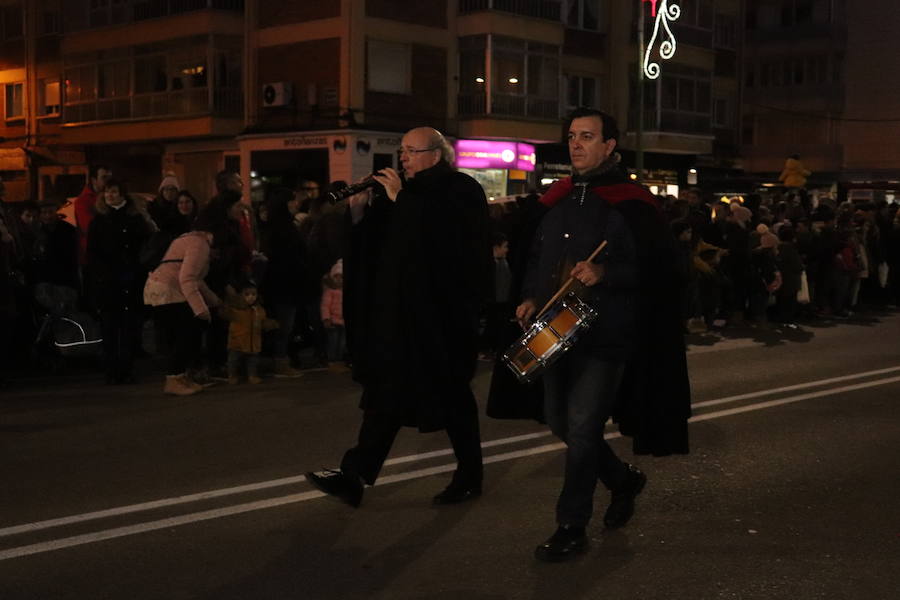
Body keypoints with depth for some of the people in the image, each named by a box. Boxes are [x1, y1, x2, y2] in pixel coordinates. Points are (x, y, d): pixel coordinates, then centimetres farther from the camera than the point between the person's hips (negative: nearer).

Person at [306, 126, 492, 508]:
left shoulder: (461, 191, -5)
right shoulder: (407, 192, 14)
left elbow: (448, 237, -24)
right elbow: (372, 244, 11)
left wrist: (400, 200, -19)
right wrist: (359, 210, -7)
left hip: (442, 313, -6)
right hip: (401, 314, 6)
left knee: (452, 393, 4)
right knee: (387, 393, 5)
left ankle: (469, 477, 20)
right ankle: (355, 475, 4)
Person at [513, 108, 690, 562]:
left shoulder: (630, 204, -8)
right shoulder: (560, 198, 12)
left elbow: (659, 268, -12)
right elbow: (538, 256, 22)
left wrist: (605, 273, -25)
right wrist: (530, 297, 6)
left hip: (606, 336, -7)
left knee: (581, 428, -7)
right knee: (559, 422, 13)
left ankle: (572, 528, 8)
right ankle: (624, 480, 37)